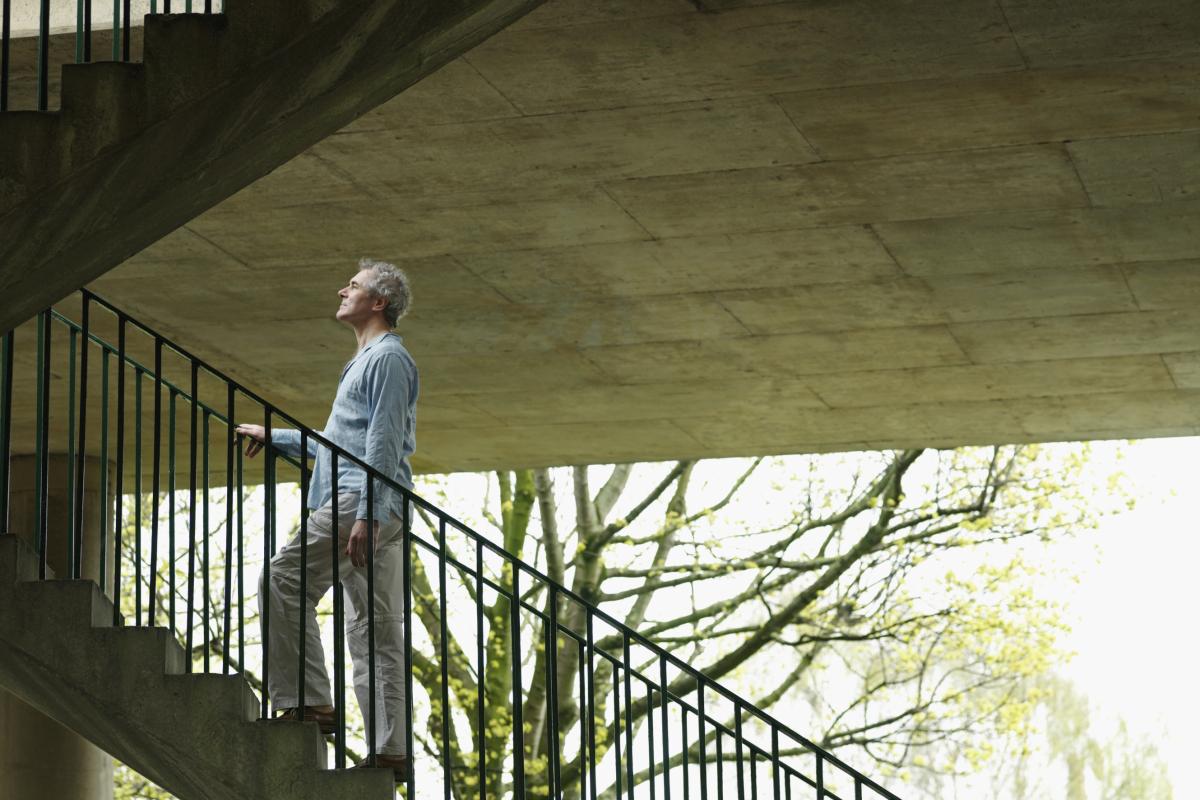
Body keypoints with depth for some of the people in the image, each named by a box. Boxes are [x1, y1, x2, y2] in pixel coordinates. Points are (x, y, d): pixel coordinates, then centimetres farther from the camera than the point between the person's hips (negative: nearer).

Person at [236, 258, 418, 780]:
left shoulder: (387, 357, -4)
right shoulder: (369, 360, 28)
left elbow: (384, 443, -15)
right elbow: (335, 444, 37)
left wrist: (365, 514, -22)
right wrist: (274, 438, 40)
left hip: (358, 500, -10)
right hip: (377, 512, 10)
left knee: (284, 581, -12)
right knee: (376, 630, 3)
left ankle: (307, 701, -14)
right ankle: (390, 748, -1)